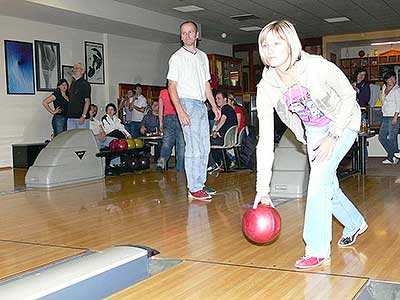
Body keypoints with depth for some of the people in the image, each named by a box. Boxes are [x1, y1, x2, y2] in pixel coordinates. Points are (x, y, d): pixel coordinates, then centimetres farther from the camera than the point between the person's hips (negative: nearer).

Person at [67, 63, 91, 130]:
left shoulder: (85, 84, -5)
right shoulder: (73, 84, 17)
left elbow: (87, 101, -11)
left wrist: (83, 116, -19)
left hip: (81, 117, -7)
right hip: (70, 117, 7)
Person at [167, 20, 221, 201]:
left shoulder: (203, 56, 17)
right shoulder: (177, 57, -4)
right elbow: (172, 86, -9)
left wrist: (214, 105, 15)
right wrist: (180, 111, -19)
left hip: (201, 104, 7)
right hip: (187, 103, -7)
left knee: (205, 148, 9)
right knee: (194, 149, -11)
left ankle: (200, 184, 18)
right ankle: (194, 189, -6)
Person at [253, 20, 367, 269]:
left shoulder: (318, 67, -32)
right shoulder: (266, 88, -22)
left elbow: (348, 96, -16)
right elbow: (266, 140, -21)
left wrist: (332, 136, -24)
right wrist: (263, 189, -24)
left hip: (343, 122, -4)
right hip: (313, 130, 5)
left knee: (319, 178, -19)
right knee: (326, 185, 11)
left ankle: (318, 249, -7)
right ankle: (355, 224, 42)